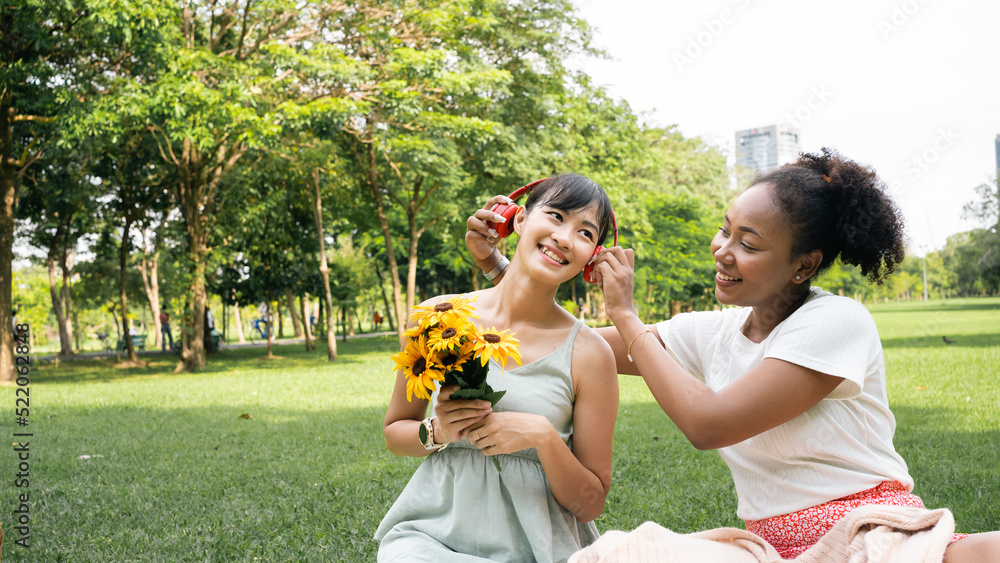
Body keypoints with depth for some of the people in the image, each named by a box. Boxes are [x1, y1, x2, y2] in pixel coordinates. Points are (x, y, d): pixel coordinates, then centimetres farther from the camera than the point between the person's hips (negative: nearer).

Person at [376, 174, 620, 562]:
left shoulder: (588, 353, -6)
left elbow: (589, 504, -2)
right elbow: (394, 431, 11)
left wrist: (543, 435, -18)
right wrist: (437, 431, -10)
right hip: (433, 531, 0)